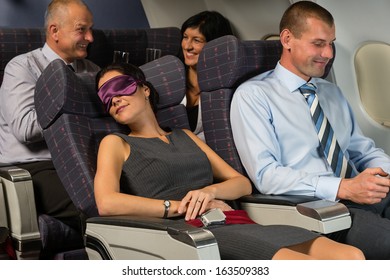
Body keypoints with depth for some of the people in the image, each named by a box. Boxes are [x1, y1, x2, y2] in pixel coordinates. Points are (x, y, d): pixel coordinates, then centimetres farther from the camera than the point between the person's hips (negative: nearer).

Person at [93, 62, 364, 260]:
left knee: (351, 256, -19)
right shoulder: (116, 144, 14)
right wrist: (182, 207, -6)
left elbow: (243, 183, 23)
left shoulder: (185, 136, 29)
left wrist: (211, 190, -1)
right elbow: (107, 203, -7)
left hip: (240, 224, 6)